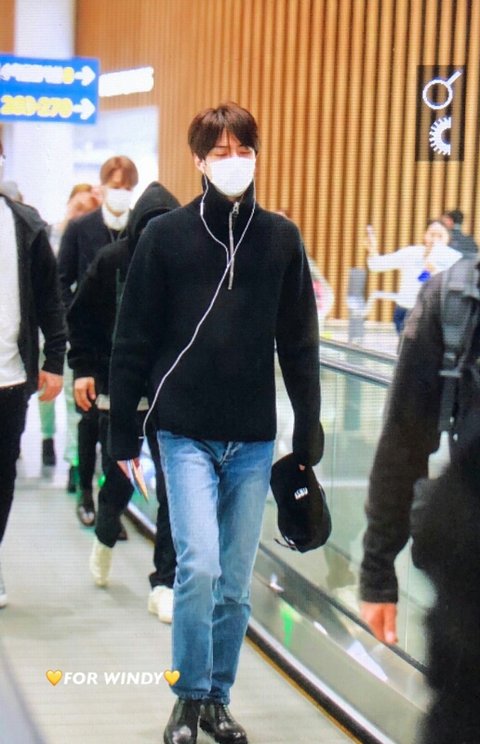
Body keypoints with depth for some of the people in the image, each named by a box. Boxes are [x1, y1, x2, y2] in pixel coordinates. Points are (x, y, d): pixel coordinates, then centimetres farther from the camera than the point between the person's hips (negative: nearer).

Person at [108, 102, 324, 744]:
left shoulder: (281, 239, 3)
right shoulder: (166, 235, -3)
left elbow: (299, 345, 6)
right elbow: (133, 340, -1)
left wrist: (309, 433, 6)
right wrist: (123, 433, -1)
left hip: (253, 441, 2)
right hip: (186, 435, -2)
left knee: (236, 583, 9)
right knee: (199, 567, -12)